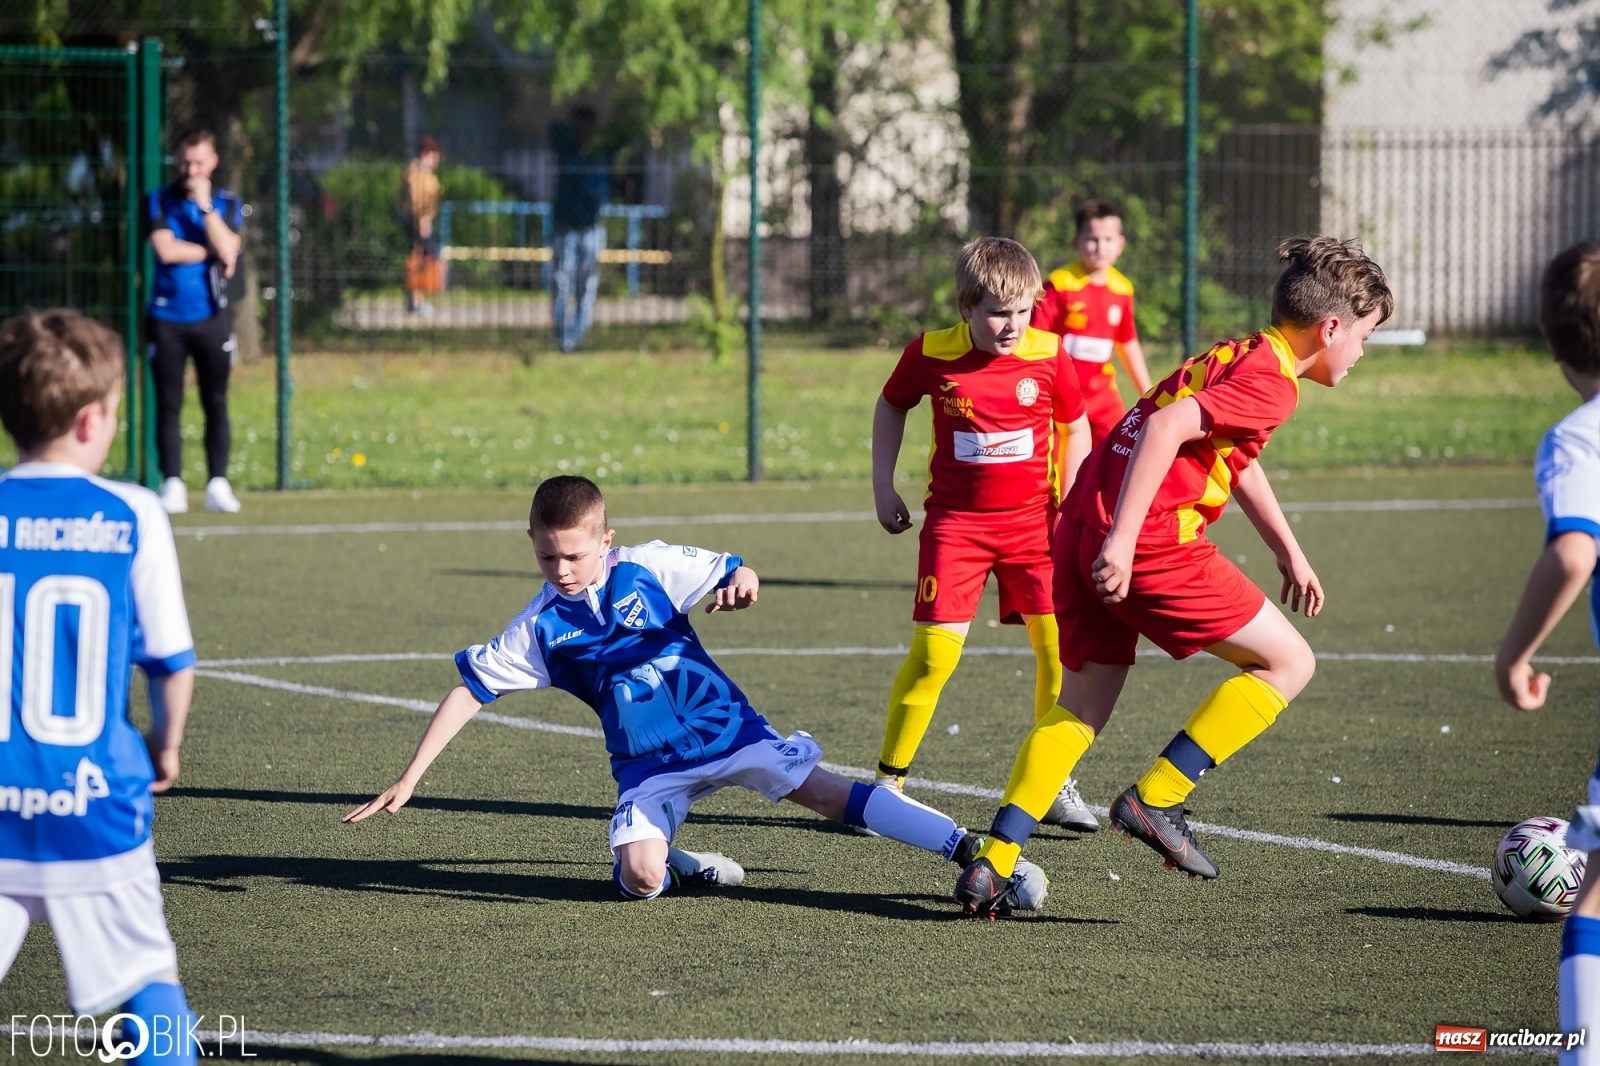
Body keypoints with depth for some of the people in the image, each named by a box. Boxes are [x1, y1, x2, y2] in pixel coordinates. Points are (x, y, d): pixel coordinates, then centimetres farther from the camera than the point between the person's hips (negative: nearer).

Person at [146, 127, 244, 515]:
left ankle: (218, 484, 4)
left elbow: (227, 249, -9)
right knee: (168, 404, 0)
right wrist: (212, 252, -6)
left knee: (216, 403, 1)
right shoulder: (159, 202, 3)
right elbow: (165, 250, -12)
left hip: (212, 317, 1)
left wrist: (205, 204, -13)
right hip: (167, 318, -1)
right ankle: (172, 486, 3)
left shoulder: (227, 204, 7)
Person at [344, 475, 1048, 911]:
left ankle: (975, 852, -19)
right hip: (650, 766, 1)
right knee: (638, 876, -24)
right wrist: (409, 779, -3)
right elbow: (469, 691, 1)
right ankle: (683, 869, 12)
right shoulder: (540, 629, -2)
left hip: (724, 726, -1)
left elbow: (732, 571, 2)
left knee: (824, 793, -17)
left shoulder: (648, 568, -5)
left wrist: (738, 583, -25)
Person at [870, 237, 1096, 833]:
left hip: (1032, 520, 1)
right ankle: (889, 779, 4)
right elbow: (891, 407, 11)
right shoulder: (930, 356, -8)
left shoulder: (1048, 356, -7)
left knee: (1059, 648, -5)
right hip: (956, 521, -1)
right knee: (935, 651, -10)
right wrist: (883, 486, 7)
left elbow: (1075, 429, 8)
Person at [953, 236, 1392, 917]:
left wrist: (1289, 553, 46)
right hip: (1148, 542, -9)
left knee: (1082, 707, 17)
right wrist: (1123, 537, -25)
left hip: (1083, 526, 9)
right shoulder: (1272, 381, -9)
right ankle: (1155, 801, -1)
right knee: (1289, 662, 2)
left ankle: (992, 865, 8)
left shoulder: (1236, 355, 22)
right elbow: (1168, 428, -22)